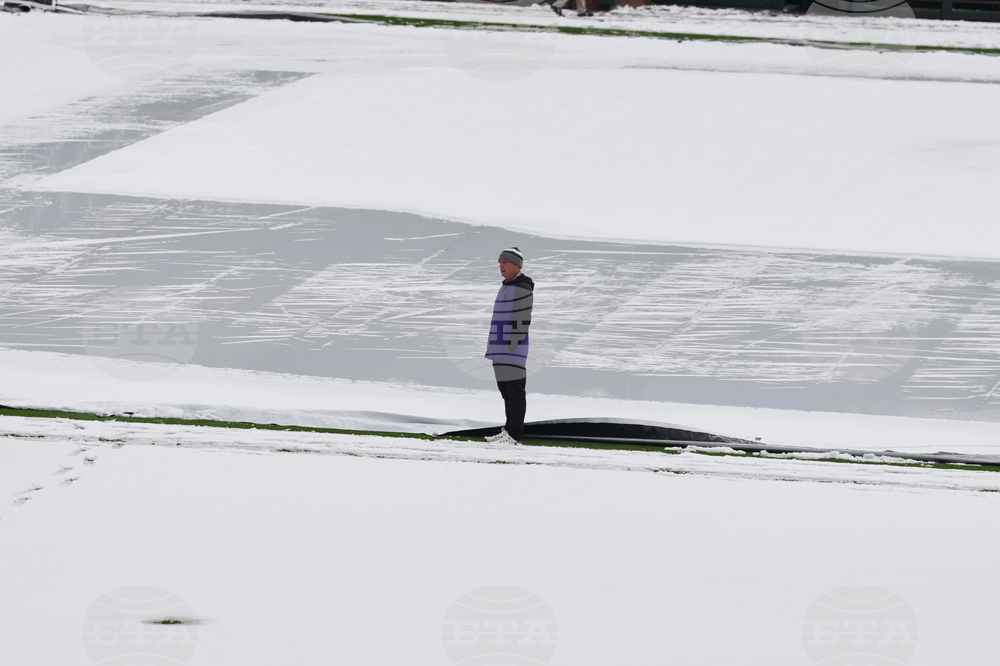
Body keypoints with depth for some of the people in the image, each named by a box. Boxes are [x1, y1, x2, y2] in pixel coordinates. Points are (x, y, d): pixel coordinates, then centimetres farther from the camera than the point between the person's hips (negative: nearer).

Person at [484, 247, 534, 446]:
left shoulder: (522, 289, -12)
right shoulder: (506, 287, 20)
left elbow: (523, 320, -16)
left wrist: (514, 347, -18)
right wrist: (494, 348, 21)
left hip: (513, 349, -10)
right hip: (500, 349, 10)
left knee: (514, 392, -9)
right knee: (505, 390, 13)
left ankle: (514, 435, -9)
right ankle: (509, 430, 18)